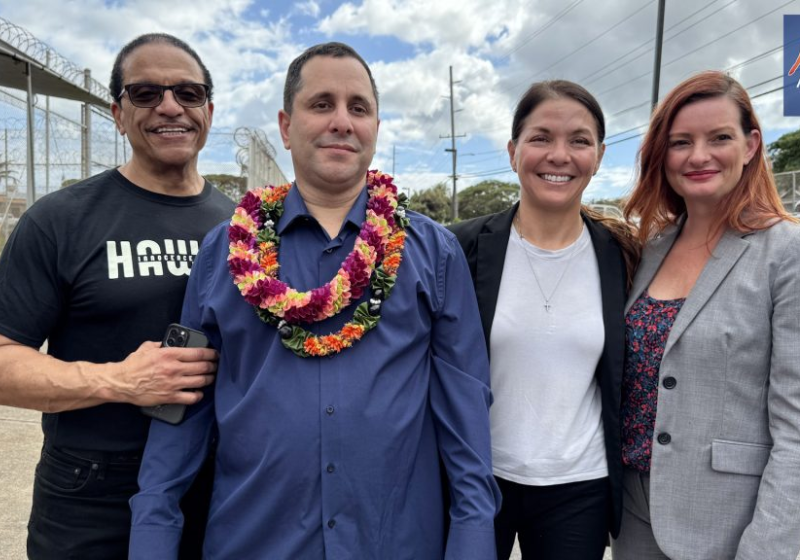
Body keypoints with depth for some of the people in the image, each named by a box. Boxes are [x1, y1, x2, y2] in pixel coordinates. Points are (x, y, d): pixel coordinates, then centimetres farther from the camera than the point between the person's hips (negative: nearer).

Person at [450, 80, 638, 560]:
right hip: (473, 482, -1)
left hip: (580, 490, 2)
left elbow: (629, 379, 5)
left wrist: (626, 483, 8)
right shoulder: (462, 248, -10)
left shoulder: (621, 256, -4)